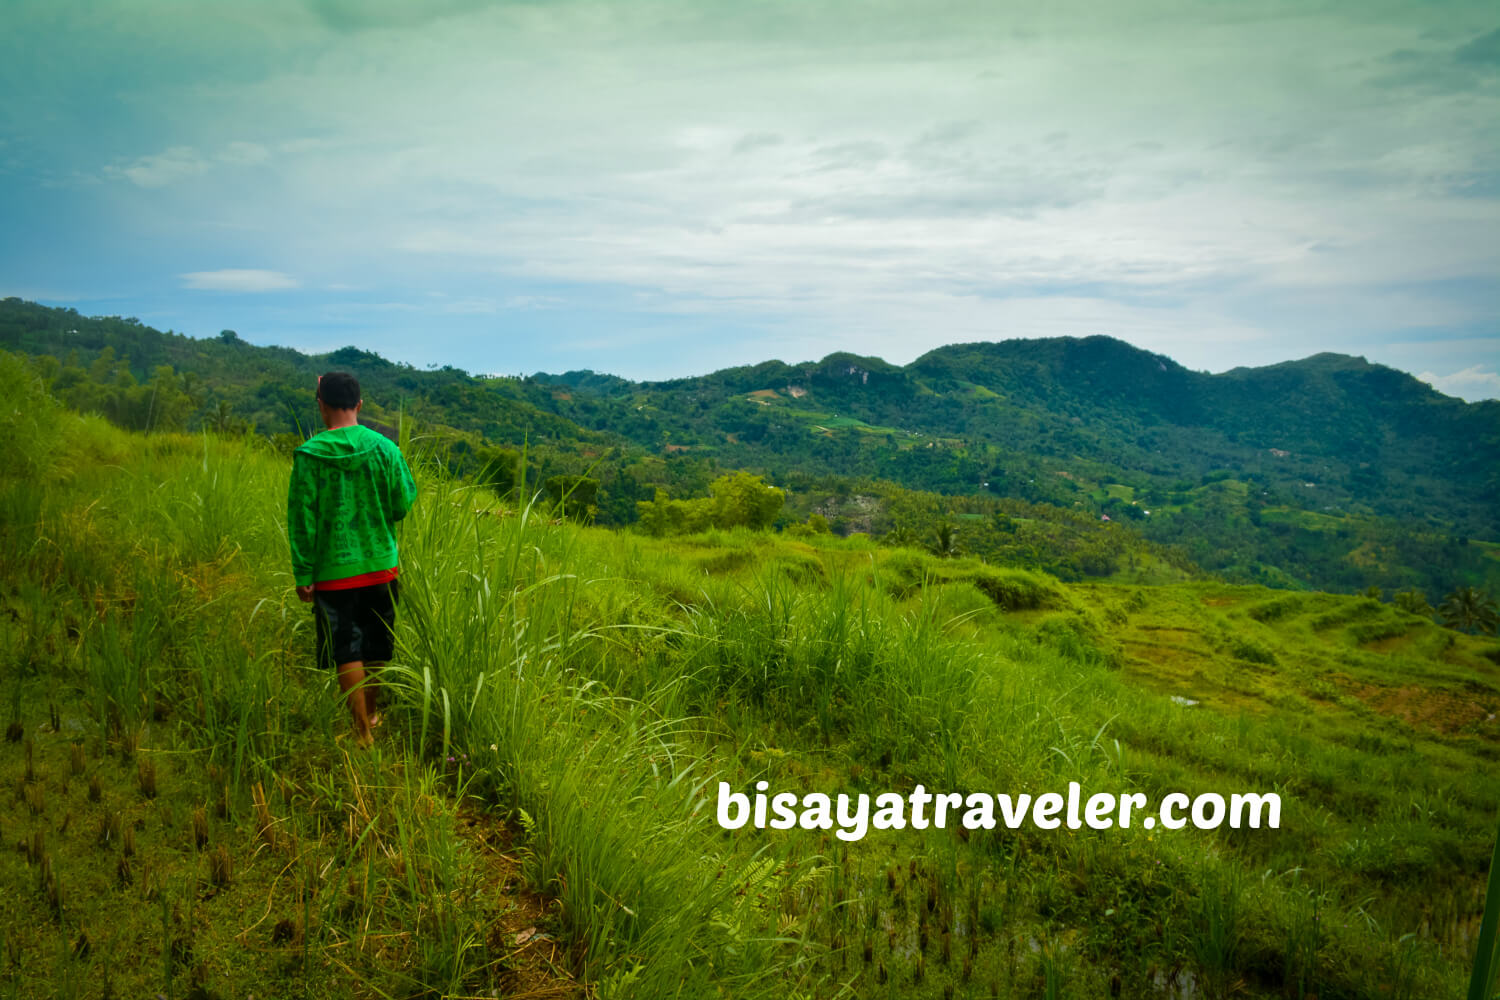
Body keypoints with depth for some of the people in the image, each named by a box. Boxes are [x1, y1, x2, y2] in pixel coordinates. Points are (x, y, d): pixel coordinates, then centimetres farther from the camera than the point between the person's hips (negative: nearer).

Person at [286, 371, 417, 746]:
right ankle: (370, 712, 35)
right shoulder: (384, 448, -6)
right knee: (376, 648, 18)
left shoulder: (308, 455, -10)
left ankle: (363, 733, 10)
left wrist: (302, 575, -1)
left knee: (347, 653, 6)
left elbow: (301, 519, -8)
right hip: (381, 566, 2)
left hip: (334, 571, -2)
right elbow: (403, 505, -2)